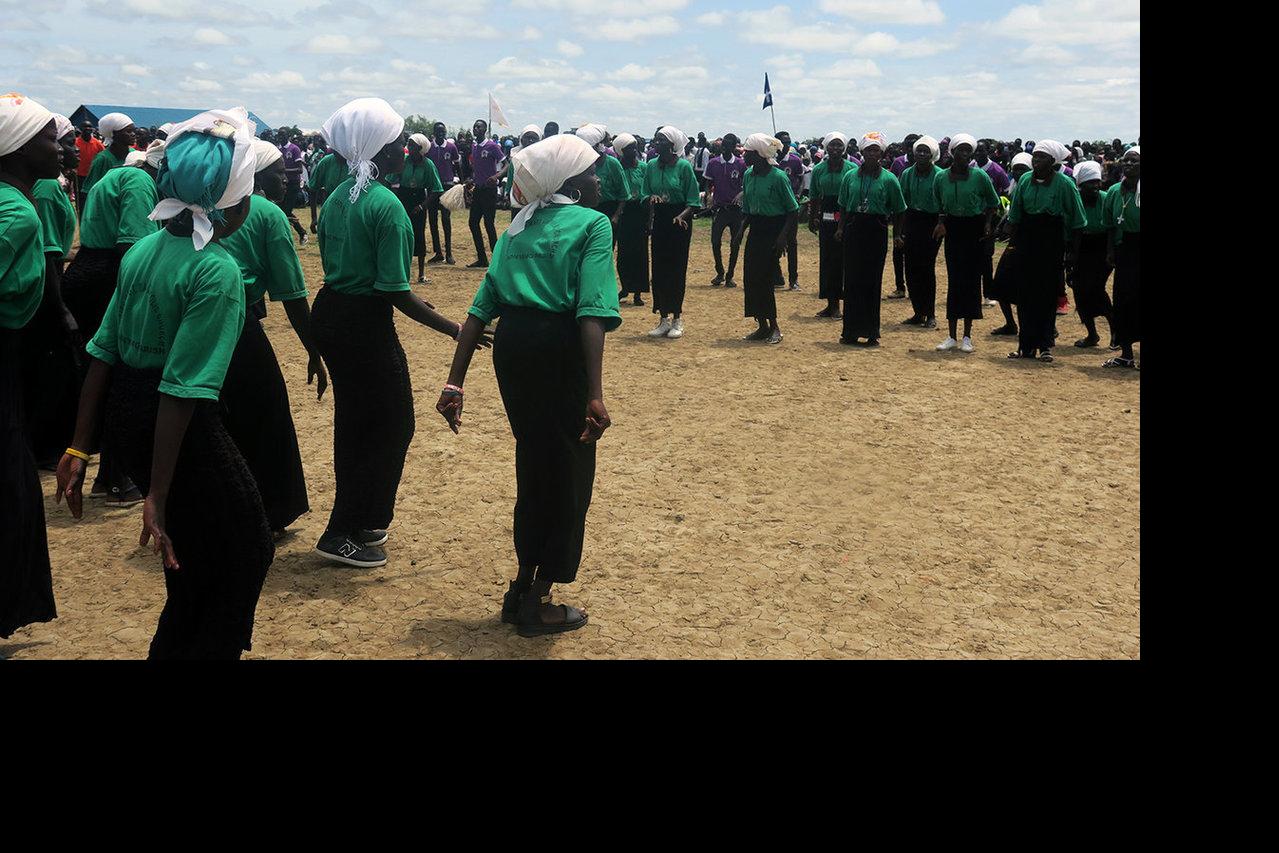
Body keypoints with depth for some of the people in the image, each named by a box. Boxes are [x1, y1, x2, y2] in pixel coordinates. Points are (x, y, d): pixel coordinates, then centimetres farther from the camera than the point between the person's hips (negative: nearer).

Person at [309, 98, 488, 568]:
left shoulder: (337, 198, 7)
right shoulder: (387, 205, -19)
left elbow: (331, 261, 14)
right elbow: (395, 291, -21)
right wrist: (453, 329, -17)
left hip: (329, 313, 9)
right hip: (365, 323, -9)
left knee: (354, 422, 19)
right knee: (394, 423, 3)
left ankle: (360, 524, 31)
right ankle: (344, 533, 6)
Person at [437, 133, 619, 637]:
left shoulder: (518, 227, 16)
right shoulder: (593, 224, -4)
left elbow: (481, 308, 10)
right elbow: (593, 312, -17)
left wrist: (455, 383, 10)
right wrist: (595, 395, -23)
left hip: (510, 344, 7)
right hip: (559, 349, -7)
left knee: (534, 466, 22)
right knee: (569, 473, 9)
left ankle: (523, 588, 34)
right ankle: (538, 604, 20)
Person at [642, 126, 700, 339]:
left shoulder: (684, 166, -8)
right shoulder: (652, 166, 5)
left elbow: (693, 200, -7)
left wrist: (682, 216, -22)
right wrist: (651, 199, -9)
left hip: (679, 221, -4)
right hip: (658, 220, 4)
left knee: (677, 269, 0)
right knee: (659, 269, 4)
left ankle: (677, 318, 10)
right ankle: (664, 318, 13)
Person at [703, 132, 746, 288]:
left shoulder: (740, 164, -2)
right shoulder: (713, 164, 2)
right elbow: (709, 185, 9)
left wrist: (741, 194, -13)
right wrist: (709, 197, -4)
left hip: (736, 209, -1)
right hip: (719, 208, 1)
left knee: (735, 244, 3)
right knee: (715, 242, -5)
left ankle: (730, 276, 14)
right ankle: (719, 273, 13)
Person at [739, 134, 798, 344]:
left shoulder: (778, 177, -12)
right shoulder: (748, 175, 7)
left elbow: (793, 210, -9)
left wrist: (783, 235, -17)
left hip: (773, 230, -7)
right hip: (755, 230, 7)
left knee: (763, 279, -8)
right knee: (750, 279, 3)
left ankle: (774, 327, 5)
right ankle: (763, 326, 14)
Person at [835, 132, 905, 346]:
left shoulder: (888, 179, -2)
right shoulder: (851, 176, 6)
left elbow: (898, 210, 4)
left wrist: (898, 235, 1)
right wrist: (841, 228, 4)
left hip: (877, 231, -2)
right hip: (854, 229, 2)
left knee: (872, 282, 1)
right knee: (852, 281, 3)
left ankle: (871, 333, 9)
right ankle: (851, 331, 10)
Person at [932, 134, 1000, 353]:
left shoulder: (980, 176, -6)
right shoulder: (941, 178, 1)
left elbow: (993, 203, 5)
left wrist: (988, 223, -8)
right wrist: (941, 222, -1)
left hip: (974, 230, -2)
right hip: (952, 230, 2)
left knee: (971, 280, 0)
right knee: (953, 281, 3)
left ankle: (967, 336, 8)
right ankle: (952, 336, 9)